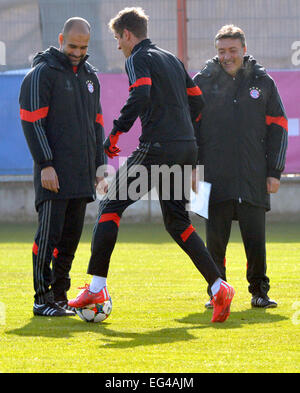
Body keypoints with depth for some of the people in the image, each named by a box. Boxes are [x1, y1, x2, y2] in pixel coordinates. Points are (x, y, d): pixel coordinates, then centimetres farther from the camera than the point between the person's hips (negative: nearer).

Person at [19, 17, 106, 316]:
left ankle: (59, 297, 13)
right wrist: (45, 164, -16)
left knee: (71, 236, 7)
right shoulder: (42, 73, -5)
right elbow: (32, 121, -10)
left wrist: (99, 165, 17)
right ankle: (42, 299, -5)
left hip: (82, 173, 7)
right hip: (54, 173, -7)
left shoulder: (89, 75, 17)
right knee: (49, 233, -9)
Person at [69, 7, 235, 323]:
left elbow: (140, 96, -20)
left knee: (111, 205, 2)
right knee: (177, 222, 15)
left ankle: (96, 287, -5)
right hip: (187, 149, 8)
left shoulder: (138, 59, -2)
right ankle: (219, 288, 2)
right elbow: (196, 101, 23)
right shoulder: (172, 60, 22)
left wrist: (115, 133, -14)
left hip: (157, 149, -8)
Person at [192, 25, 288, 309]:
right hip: (215, 178, 0)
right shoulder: (202, 82, 6)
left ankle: (259, 292, 12)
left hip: (253, 178, 0)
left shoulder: (263, 82, 8)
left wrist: (274, 172, 3)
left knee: (255, 240, -1)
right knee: (215, 240, 1)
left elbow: (278, 128, 10)